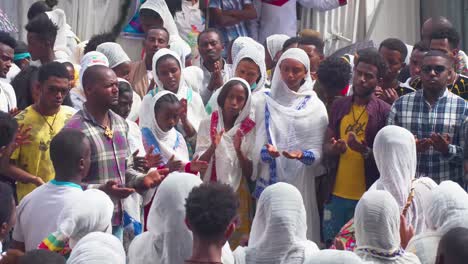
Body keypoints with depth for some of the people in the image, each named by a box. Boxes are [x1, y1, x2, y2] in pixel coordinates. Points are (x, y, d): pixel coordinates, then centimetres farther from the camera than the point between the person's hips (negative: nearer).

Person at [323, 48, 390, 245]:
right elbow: (326, 146, 10)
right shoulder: (339, 106, 7)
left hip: (368, 196, -4)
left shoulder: (384, 111, -6)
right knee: (331, 244, 12)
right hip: (336, 193, 4)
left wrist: (365, 151, -23)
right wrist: (333, 149, -13)